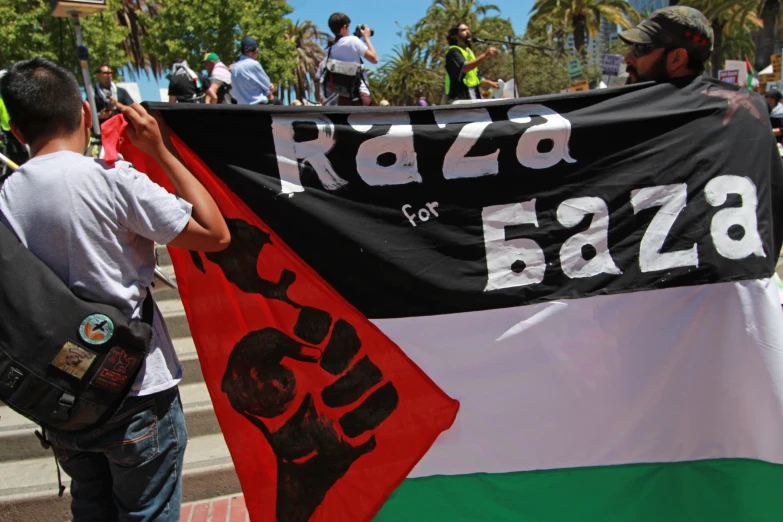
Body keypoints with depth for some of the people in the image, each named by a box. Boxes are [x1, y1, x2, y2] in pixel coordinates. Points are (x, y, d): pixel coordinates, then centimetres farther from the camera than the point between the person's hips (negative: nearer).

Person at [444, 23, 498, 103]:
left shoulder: (469, 52, 24)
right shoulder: (453, 51, -4)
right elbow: (464, 67, -24)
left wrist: (490, 83, 11)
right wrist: (485, 55, -32)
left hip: (474, 97, 9)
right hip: (460, 97, -9)